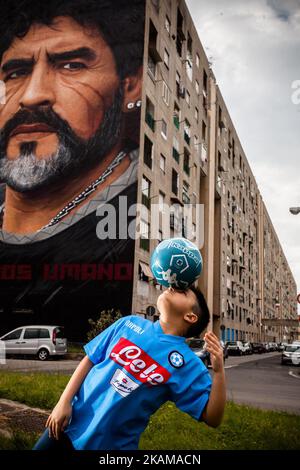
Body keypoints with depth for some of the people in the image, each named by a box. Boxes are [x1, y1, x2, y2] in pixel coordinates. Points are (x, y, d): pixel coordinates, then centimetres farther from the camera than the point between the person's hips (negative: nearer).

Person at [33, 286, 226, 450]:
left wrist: (219, 370, -29)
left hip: (112, 445, -2)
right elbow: (89, 360, 4)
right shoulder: (130, 323, -2)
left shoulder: (187, 363, -13)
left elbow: (212, 418, -15)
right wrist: (64, 402, -3)